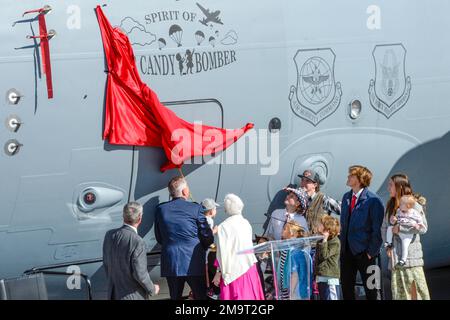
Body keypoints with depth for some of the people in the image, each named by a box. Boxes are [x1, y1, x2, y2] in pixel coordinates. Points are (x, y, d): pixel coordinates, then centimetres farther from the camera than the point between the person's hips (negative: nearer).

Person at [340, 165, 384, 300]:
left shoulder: (373, 201, -12)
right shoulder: (346, 197, 10)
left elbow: (377, 230, -11)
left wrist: (371, 252, -12)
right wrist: (343, 244, 12)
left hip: (364, 252, -7)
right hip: (347, 251, 7)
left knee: (370, 289, 2)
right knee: (346, 286, 9)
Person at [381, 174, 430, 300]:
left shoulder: (414, 204, -7)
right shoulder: (390, 205, 14)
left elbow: (423, 228, -14)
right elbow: (384, 227, 16)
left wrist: (400, 228, -14)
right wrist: (388, 246, 2)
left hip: (411, 254, -6)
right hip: (395, 255, 6)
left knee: (415, 288, -5)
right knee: (398, 292, 6)